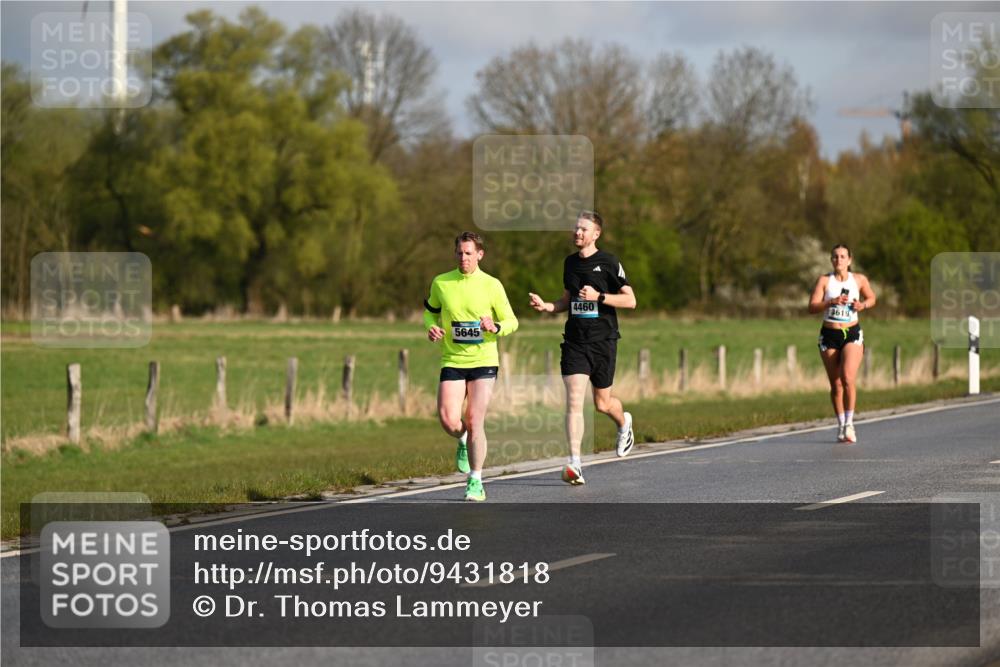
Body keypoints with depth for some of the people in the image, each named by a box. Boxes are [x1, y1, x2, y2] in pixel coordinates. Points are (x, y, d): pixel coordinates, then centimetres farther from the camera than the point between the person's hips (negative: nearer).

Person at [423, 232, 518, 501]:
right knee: (448, 420, -12)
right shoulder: (441, 283, 3)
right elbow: (430, 310, 20)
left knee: (474, 421, -8)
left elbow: (511, 321, 4)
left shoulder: (492, 285, -2)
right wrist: (431, 328, -3)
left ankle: (475, 482, 5)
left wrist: (495, 328, -18)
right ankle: (463, 440, 26)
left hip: (483, 360, -2)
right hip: (452, 361, 2)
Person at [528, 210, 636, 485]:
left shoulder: (609, 263, -6)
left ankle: (623, 423, 47)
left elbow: (630, 300, -6)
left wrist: (599, 297, -19)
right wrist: (546, 306, 3)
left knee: (602, 403, 10)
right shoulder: (570, 262, 10)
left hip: (603, 341, -3)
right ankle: (575, 464, -14)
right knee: (574, 400, -11)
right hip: (574, 342, 3)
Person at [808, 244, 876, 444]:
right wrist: (832, 302, -24)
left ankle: (849, 423, -8)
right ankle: (841, 426, 19)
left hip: (852, 333, -1)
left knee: (848, 379, -18)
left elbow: (871, 298, 17)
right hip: (829, 335, 1)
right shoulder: (824, 281, -2)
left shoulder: (859, 280, 1)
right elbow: (812, 307, -9)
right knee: (835, 384, 6)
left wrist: (863, 305, -5)